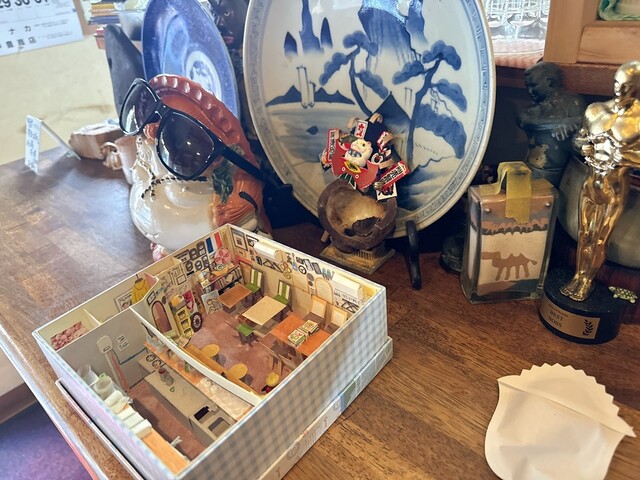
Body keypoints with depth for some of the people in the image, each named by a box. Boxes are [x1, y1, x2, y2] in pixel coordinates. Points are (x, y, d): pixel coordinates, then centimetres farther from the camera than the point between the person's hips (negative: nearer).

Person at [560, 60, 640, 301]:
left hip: (616, 188, -3)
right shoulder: (595, 110, -1)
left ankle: (587, 281, 26)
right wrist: (585, 145, -9)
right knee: (584, 234, 14)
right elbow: (579, 138, 11)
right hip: (591, 182, 4)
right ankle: (578, 277, 29)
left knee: (599, 240, 8)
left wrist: (618, 154, -23)